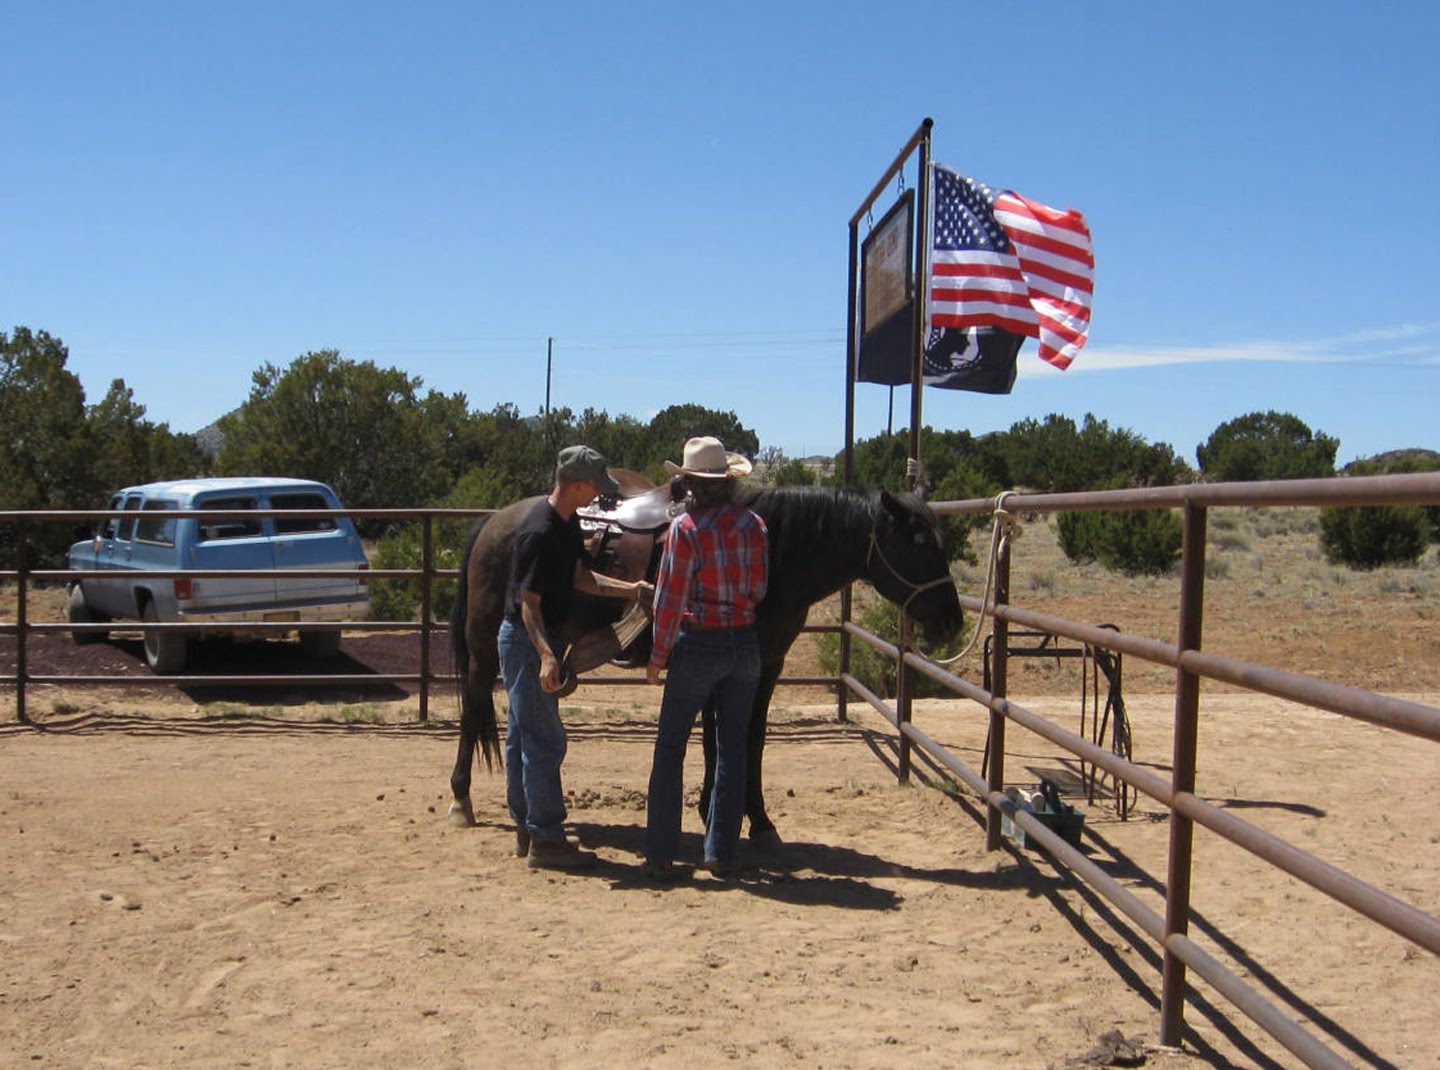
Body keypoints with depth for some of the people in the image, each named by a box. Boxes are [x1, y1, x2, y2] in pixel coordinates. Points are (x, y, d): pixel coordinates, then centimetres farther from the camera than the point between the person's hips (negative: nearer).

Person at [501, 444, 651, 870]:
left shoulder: (567, 523, 7)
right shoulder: (539, 532, -23)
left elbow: (579, 577, 11)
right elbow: (529, 603, -24)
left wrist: (629, 589, 1)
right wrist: (546, 656, -33)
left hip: (536, 640, 10)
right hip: (527, 641, -10)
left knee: (523, 736, 15)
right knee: (545, 740, -5)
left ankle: (527, 830, 24)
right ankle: (546, 839, 1)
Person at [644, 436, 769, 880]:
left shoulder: (685, 528, -13)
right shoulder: (755, 525, 1)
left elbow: (671, 599, -12)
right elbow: (760, 589, 8)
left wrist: (658, 655, -3)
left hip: (698, 644, -4)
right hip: (745, 644, 4)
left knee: (670, 749, 6)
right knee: (732, 751, 13)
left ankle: (661, 855, 7)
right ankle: (722, 853, 17)